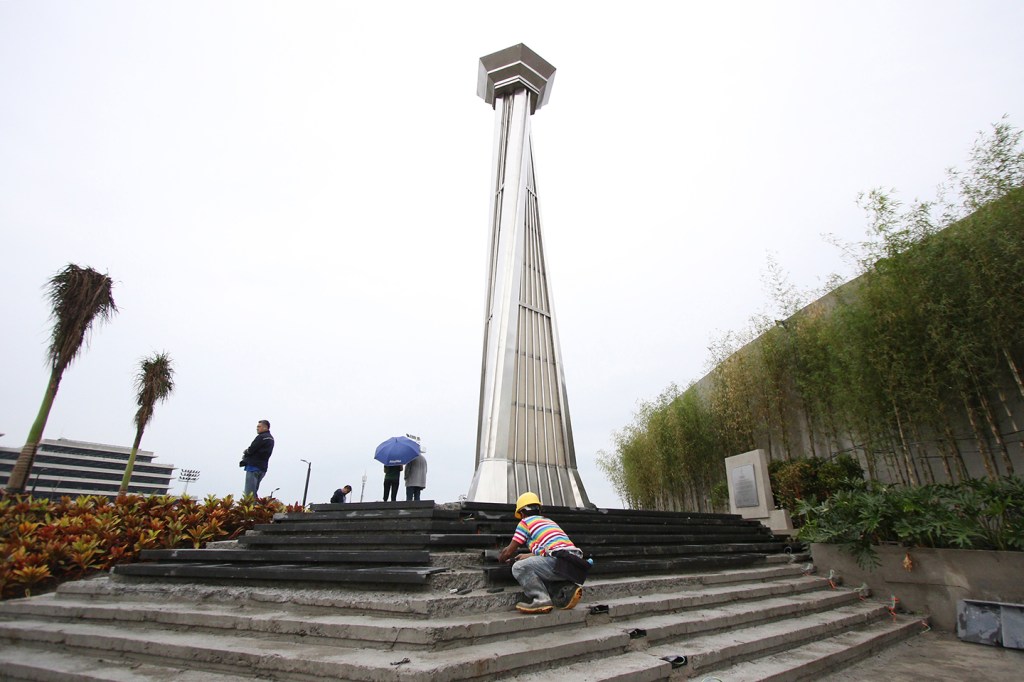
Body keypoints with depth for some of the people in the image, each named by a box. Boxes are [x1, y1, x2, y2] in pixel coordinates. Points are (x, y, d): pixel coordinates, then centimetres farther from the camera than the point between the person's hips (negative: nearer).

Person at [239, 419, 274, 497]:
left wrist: (245, 453, 7)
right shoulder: (271, 438, 16)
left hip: (254, 467, -9)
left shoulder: (261, 437, -13)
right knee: (253, 492, 16)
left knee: (249, 493, -8)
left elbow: (251, 450, -15)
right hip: (262, 467, 9)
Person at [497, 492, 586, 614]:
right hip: (575, 562, 8)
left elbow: (509, 551, 14)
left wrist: (501, 558, 37)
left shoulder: (525, 522, 10)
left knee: (518, 567, -2)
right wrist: (528, 556, 54)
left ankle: (541, 599, -11)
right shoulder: (549, 521, 30)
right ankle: (568, 589, 12)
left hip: (560, 562, -8)